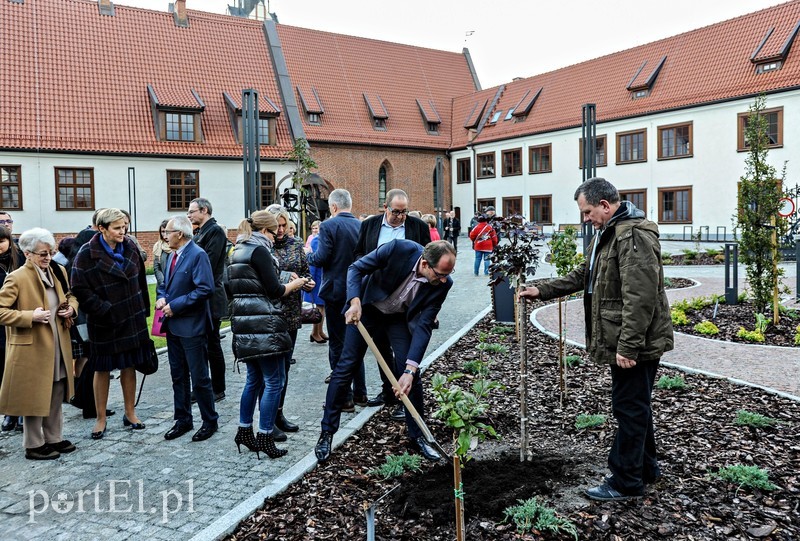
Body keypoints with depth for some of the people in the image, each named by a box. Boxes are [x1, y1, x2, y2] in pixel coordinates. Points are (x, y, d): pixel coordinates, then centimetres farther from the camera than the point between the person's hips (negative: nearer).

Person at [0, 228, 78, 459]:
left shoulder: (58, 272, 6)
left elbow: (70, 295, 20)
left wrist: (71, 308, -1)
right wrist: (30, 317, -24)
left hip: (58, 347, 7)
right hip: (32, 349, -7)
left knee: (57, 395, 16)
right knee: (34, 398, 5)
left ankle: (54, 438, 30)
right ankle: (33, 445, 21)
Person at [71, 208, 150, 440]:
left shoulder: (130, 247, 1)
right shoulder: (87, 254, -13)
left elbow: (141, 280, 10)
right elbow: (80, 289, -14)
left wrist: (144, 308, 8)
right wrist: (103, 310, -17)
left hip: (132, 318, 4)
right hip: (104, 322, -4)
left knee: (129, 366, 12)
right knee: (102, 369, 8)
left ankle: (130, 414, 25)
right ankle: (101, 419, 21)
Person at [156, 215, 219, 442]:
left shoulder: (197, 255, -14)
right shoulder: (173, 255, 14)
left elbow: (205, 289, -22)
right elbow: (165, 284, 23)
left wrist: (175, 305, -19)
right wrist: (161, 298, 0)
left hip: (192, 326, -9)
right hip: (173, 325, 9)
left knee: (199, 378, 1)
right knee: (178, 376, 15)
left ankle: (210, 421, 15)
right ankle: (183, 420, 27)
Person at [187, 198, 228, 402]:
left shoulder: (215, 230, -11)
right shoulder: (200, 233, 17)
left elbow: (209, 264, -19)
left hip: (210, 298, -9)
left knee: (212, 345, -1)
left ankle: (218, 390, 10)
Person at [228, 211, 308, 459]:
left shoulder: (238, 250, 17)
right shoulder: (259, 250, -11)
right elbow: (274, 290, -15)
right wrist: (295, 284, 2)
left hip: (245, 325, 9)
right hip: (264, 324, -9)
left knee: (254, 379, 18)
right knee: (274, 381, -3)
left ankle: (244, 431, 24)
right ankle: (264, 437, 0)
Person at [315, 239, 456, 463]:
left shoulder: (442, 284, -24)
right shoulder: (399, 249, -32)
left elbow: (423, 326, -23)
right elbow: (356, 268, -20)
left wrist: (410, 369, -31)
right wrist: (355, 301, -36)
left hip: (400, 317, 2)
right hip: (367, 308, -2)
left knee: (410, 374, -6)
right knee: (346, 367, -2)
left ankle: (418, 436, 13)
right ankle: (327, 432, 11)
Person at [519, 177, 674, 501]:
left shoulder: (634, 235, -20)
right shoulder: (607, 234, 15)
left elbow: (640, 298, -26)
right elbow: (583, 276, 23)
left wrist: (628, 346, -27)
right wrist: (543, 290, 16)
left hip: (636, 344, -11)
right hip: (623, 341, 11)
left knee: (630, 408, 0)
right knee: (634, 406, 20)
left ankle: (626, 481, 12)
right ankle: (646, 468, 35)